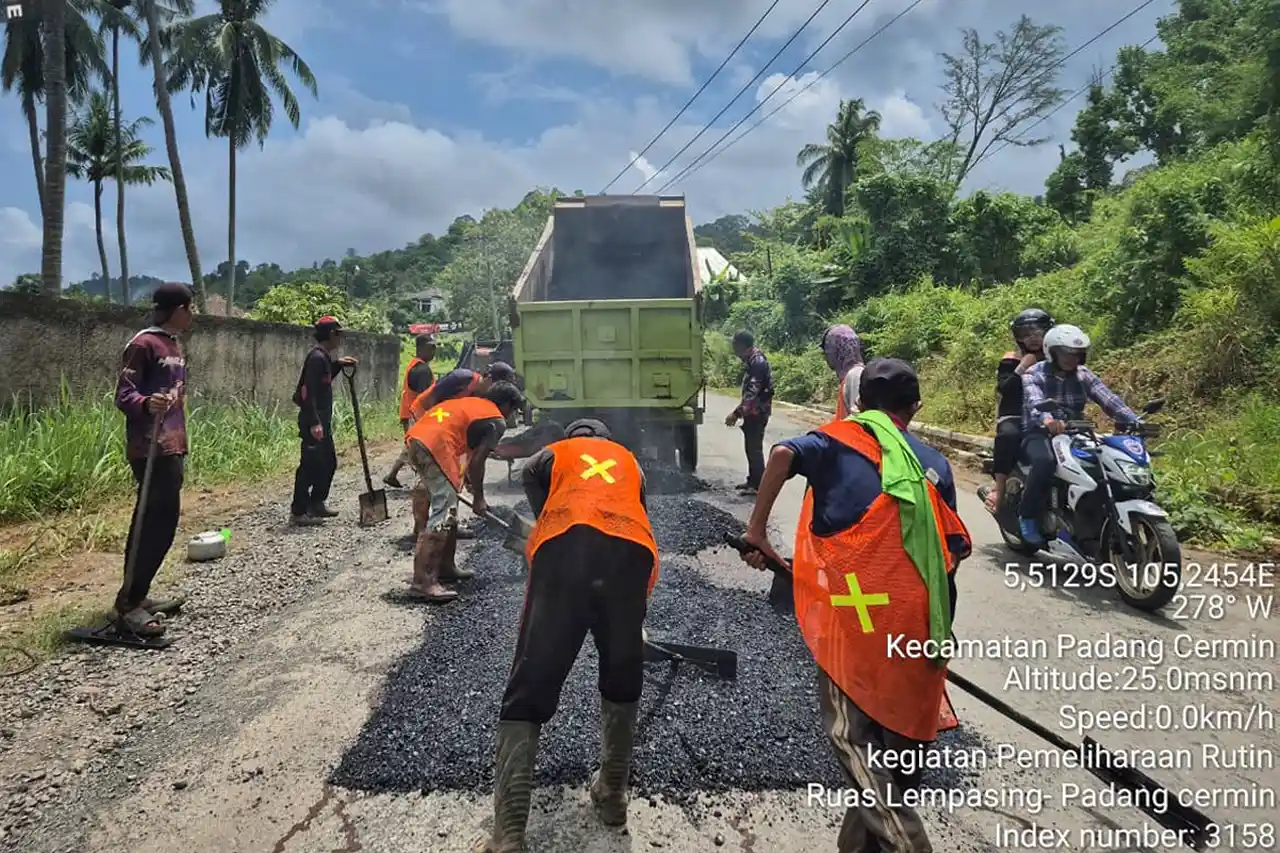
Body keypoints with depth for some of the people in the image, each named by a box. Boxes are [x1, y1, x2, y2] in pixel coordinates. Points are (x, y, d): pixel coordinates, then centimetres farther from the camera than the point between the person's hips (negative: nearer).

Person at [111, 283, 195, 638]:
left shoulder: (174, 345, 17)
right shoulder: (144, 344, -11)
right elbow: (123, 394, -15)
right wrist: (146, 404, -37)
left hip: (170, 448, 10)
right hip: (151, 450, -10)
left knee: (151, 523, 12)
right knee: (159, 523, -11)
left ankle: (135, 598, 19)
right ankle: (128, 605, -5)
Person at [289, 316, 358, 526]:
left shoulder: (324, 357, 13)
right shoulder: (317, 357, -17)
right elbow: (309, 392, -23)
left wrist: (337, 364, 18)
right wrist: (314, 423, -27)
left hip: (322, 421, 11)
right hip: (313, 422, -11)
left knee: (329, 462, 17)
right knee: (310, 466, -6)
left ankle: (316, 503, 28)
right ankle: (298, 512, 1)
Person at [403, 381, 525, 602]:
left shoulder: (471, 403, 30)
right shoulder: (497, 422, 6)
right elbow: (476, 463, 0)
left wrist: (466, 479, 36)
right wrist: (478, 498, 11)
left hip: (415, 436, 9)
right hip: (435, 445, -9)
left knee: (447, 508, 20)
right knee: (444, 514, -8)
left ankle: (445, 566, 29)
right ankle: (423, 582, -13)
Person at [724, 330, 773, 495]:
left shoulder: (757, 361, -19)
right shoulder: (753, 360, 13)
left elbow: (752, 392, -24)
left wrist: (736, 413, -23)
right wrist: (739, 412, 18)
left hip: (757, 413, -10)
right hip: (753, 412, 10)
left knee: (755, 448, -6)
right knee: (751, 447, 15)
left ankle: (758, 485, -1)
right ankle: (752, 480, 24)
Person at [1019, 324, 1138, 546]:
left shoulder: (1084, 375, 9)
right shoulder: (1033, 375, -6)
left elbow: (1108, 399, -5)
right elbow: (1035, 402, -28)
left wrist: (1135, 422, -23)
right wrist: (1048, 421, -51)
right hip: (1039, 434, -5)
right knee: (1045, 462, -37)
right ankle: (1027, 515, -18)